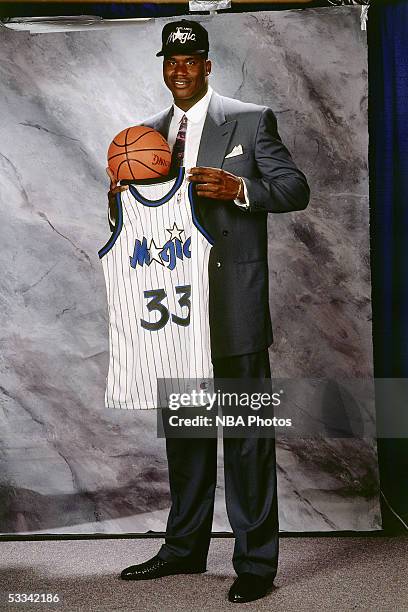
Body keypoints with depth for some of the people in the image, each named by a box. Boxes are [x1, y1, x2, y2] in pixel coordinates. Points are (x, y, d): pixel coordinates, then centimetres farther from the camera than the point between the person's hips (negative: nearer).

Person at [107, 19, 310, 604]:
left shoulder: (250, 120, 0)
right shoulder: (150, 132, 16)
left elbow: (296, 188, -4)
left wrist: (238, 189, -20)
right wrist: (122, 199, -2)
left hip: (234, 300, -5)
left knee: (247, 431, -3)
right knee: (184, 426, 14)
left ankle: (256, 563, 7)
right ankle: (185, 548, 27)